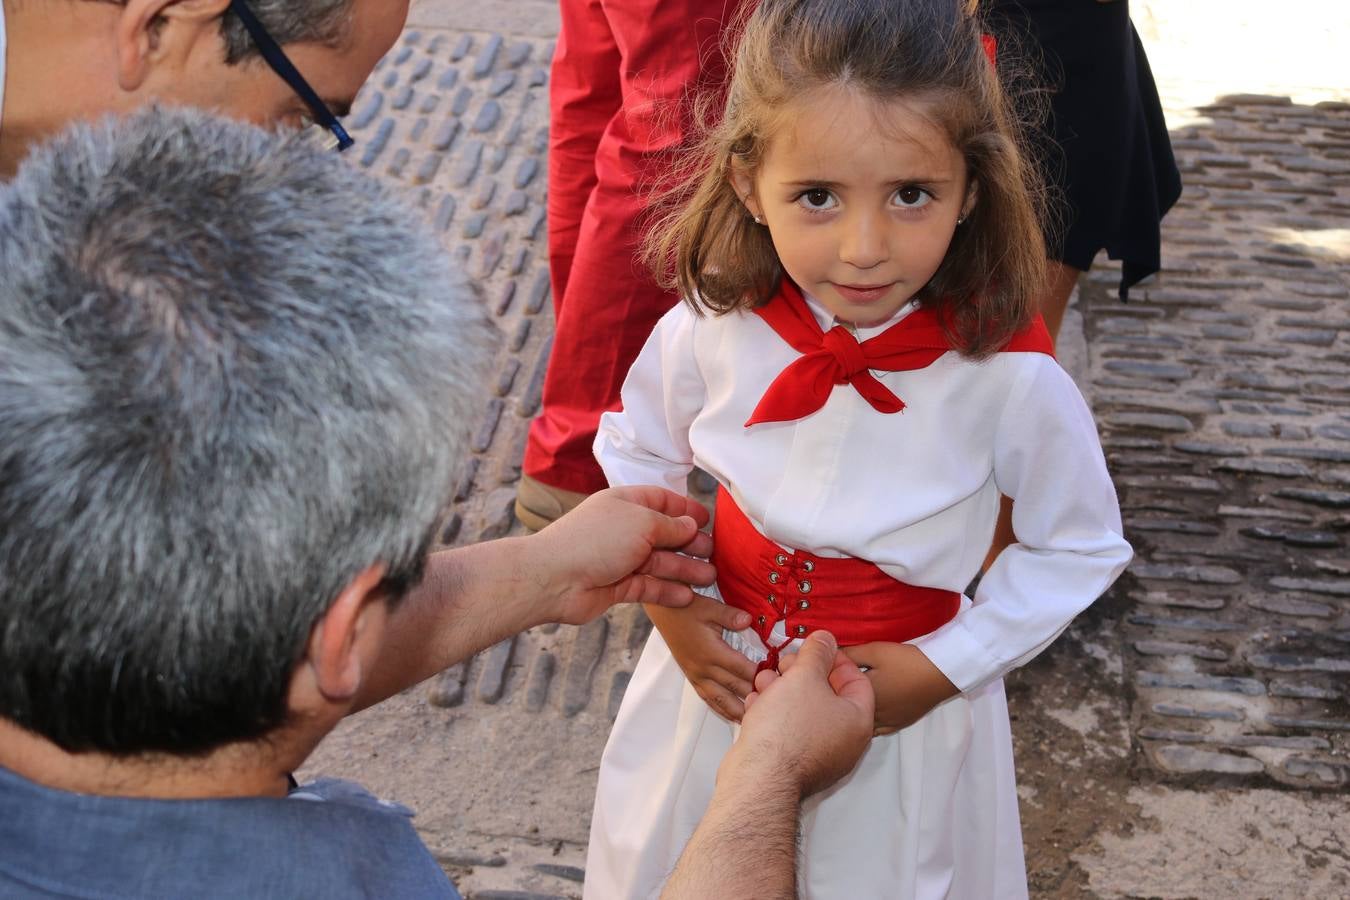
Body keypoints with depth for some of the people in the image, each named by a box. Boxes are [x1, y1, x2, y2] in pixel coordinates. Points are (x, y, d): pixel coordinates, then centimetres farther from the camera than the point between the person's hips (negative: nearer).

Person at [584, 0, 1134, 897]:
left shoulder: (1010, 375, -26)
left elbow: (1081, 547, -8)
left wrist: (944, 669, -13)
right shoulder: (712, 330, -20)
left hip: (904, 703, -2)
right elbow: (637, 455, 2)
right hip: (722, 673, 2)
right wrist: (670, 603, -7)